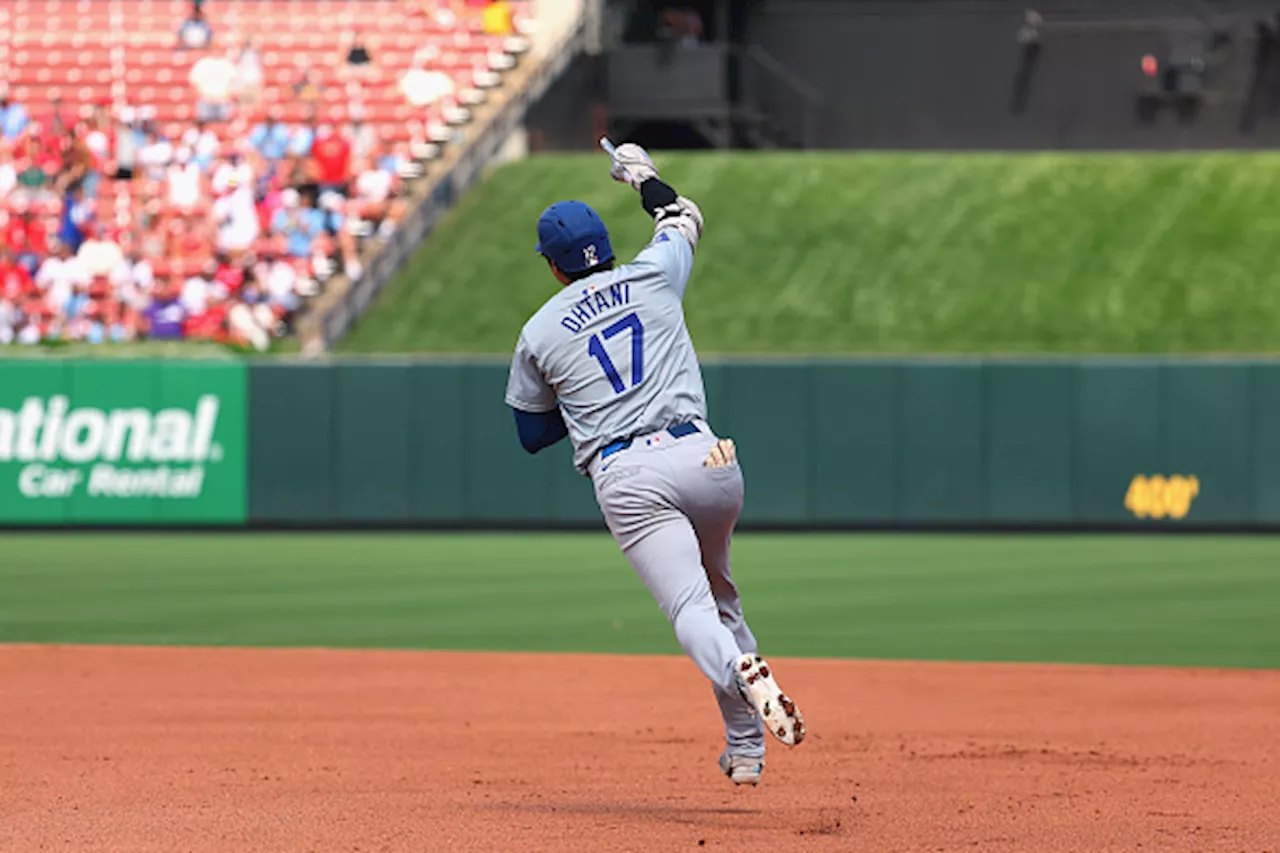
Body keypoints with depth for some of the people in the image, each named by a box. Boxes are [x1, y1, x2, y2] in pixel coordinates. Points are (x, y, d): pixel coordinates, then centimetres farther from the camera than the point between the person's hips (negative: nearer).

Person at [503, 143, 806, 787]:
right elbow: (684, 220, 37)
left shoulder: (539, 336, 10)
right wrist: (645, 178, 55)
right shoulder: (654, 276, 13)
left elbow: (532, 435, 20)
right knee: (718, 592, 24)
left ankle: (749, 680, -48)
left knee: (691, 608, -15)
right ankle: (746, 748, 20)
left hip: (626, 480, -3)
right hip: (702, 457, 3)